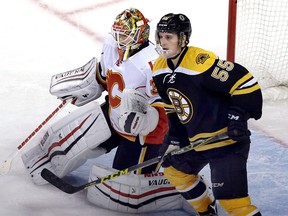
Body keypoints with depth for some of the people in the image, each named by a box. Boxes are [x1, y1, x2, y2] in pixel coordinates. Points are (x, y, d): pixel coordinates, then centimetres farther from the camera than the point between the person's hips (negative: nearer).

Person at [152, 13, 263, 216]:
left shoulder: (201, 62, -26)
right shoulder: (160, 69, 2)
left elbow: (245, 81, -25)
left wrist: (239, 114, -25)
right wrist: (175, 136, 13)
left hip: (228, 139, -9)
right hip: (196, 138, 9)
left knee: (230, 198, -15)